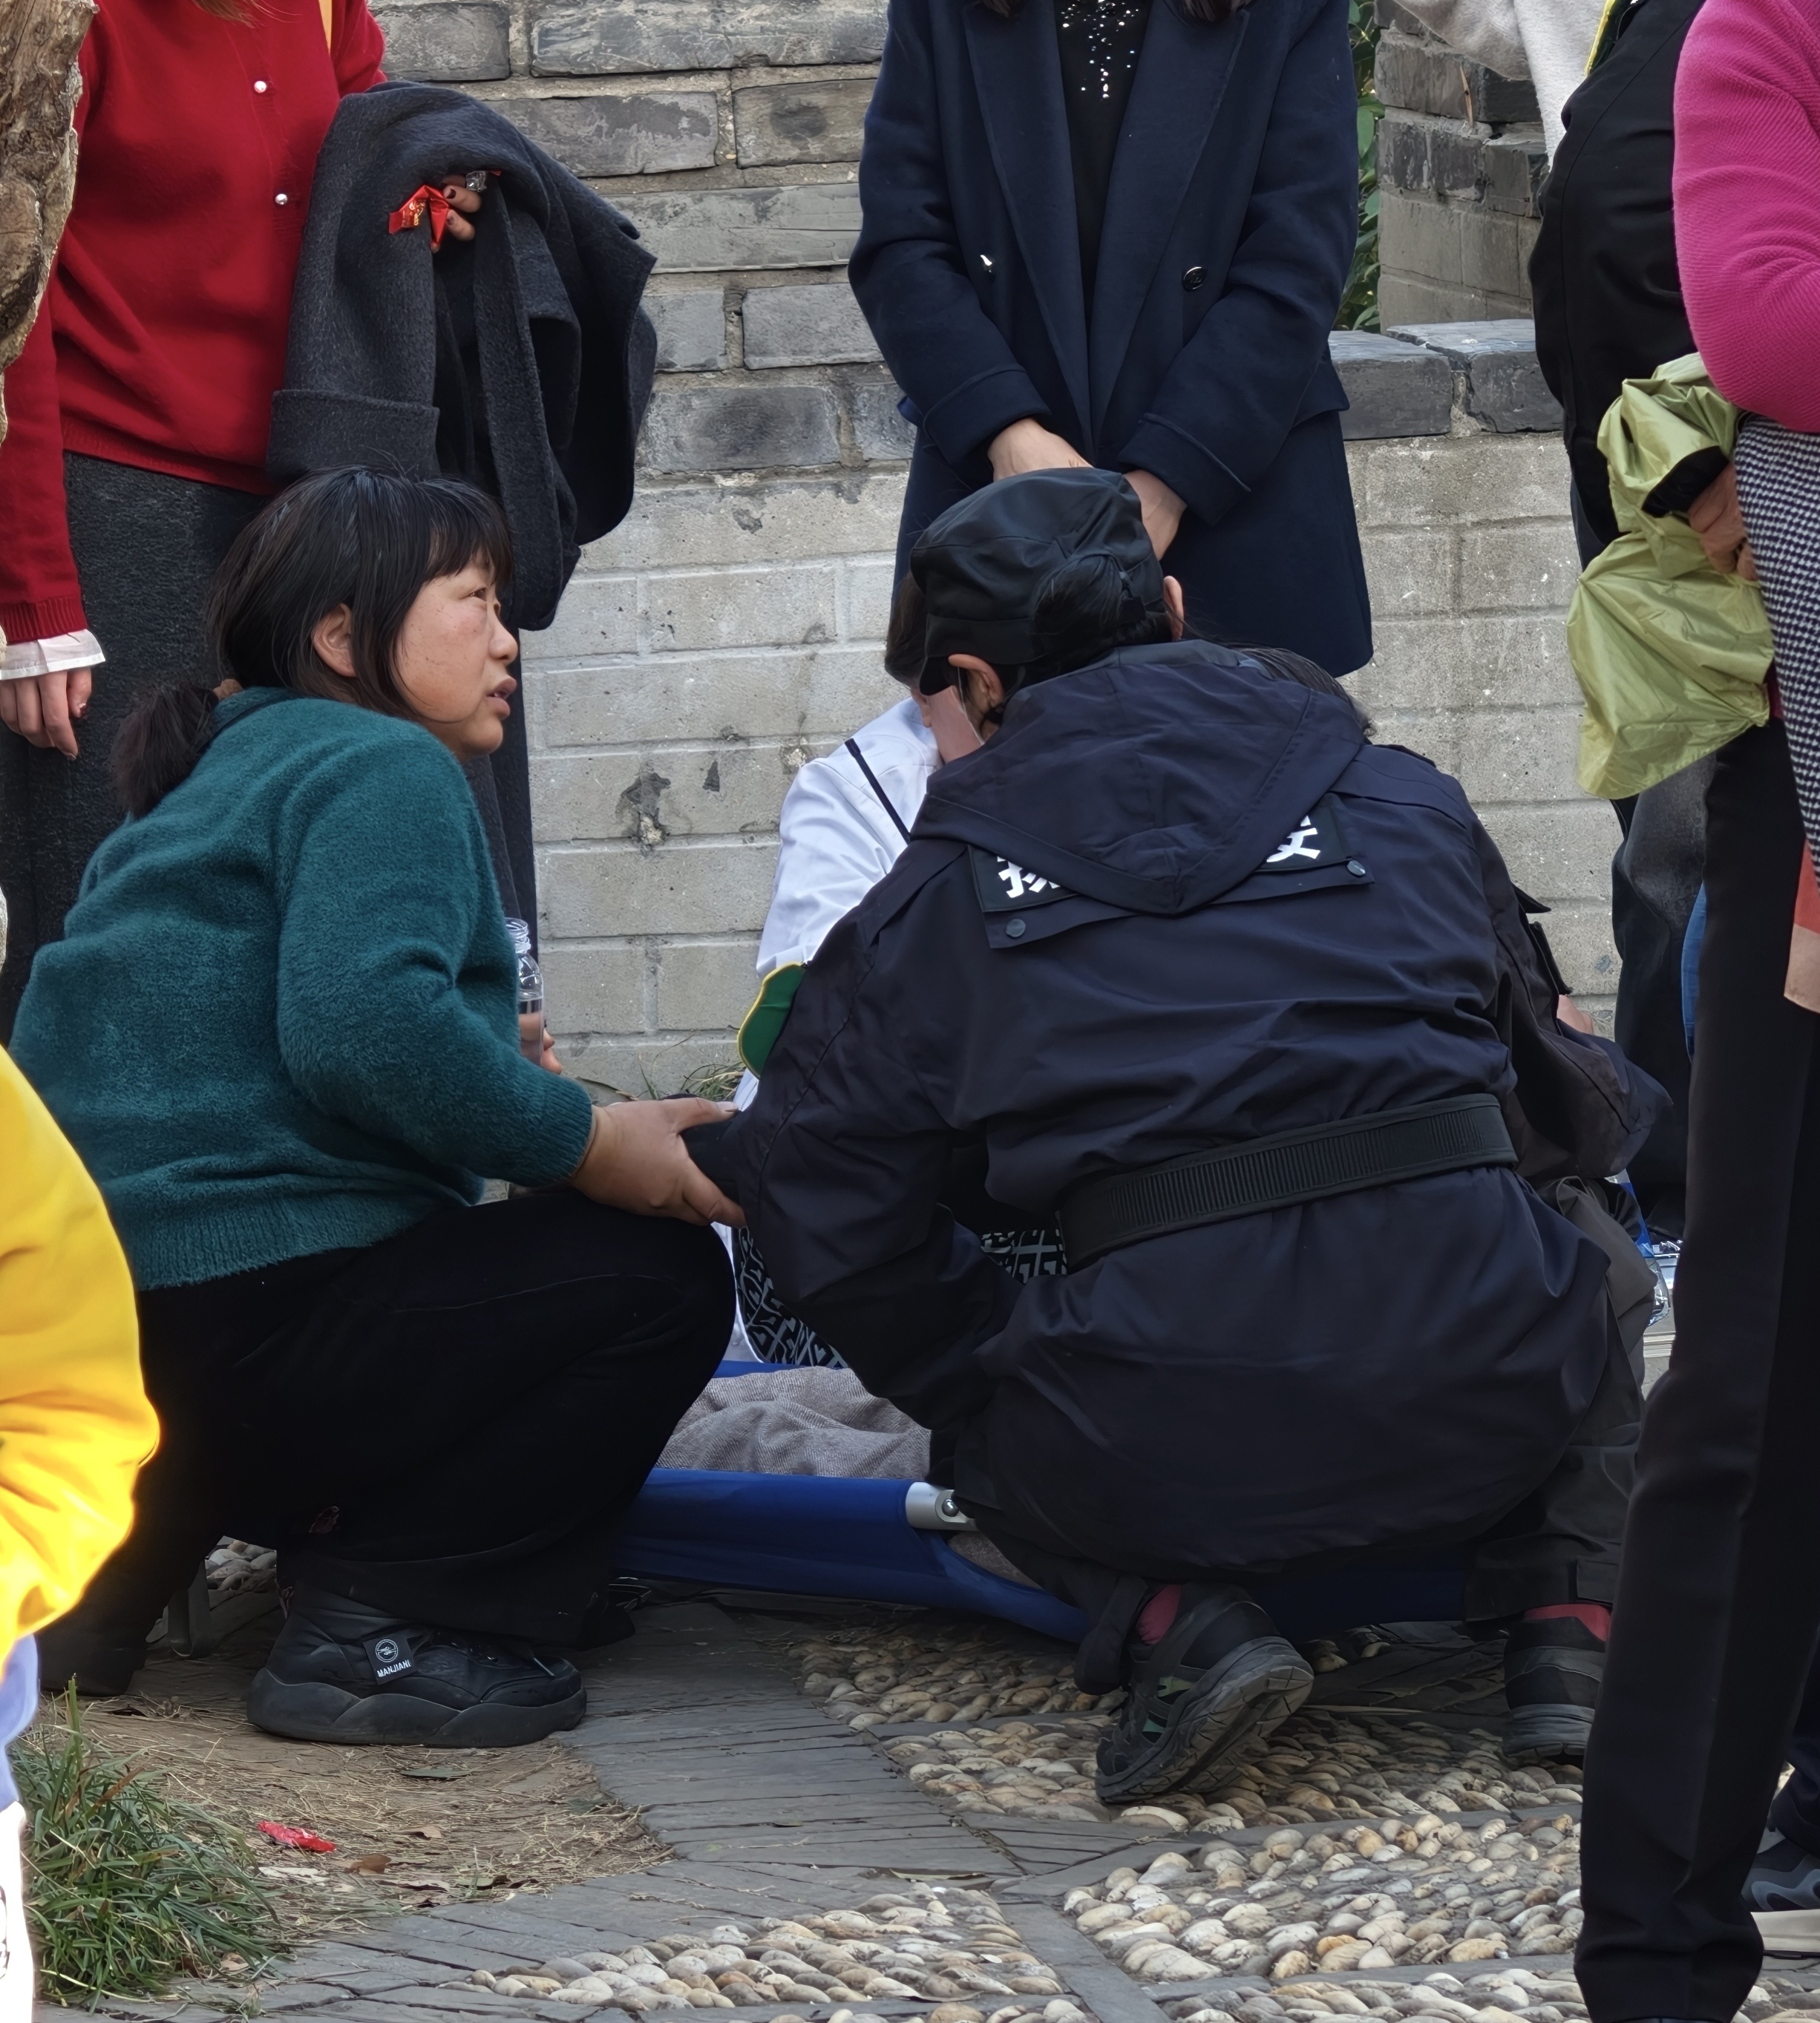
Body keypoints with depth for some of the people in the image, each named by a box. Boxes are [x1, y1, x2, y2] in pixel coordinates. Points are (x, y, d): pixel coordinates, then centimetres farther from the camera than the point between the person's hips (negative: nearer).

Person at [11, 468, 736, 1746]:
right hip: (244, 1326, -10)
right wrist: (587, 1142, -14)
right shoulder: (382, 769, -5)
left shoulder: (217, 780, 26)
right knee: (660, 1271, -1)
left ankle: (116, 1564, 15)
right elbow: (365, 1027, -23)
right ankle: (382, 1626, -8)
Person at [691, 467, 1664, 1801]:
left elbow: (836, 1226, 13)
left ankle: (1183, 1626, 2)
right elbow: (1575, 1112, 26)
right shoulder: (1400, 802, 16)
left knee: (985, 1413, 33)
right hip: (1481, 1411, 1)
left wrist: (974, 1390, 30)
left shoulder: (937, 895, 12)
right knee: (1588, 1252, 36)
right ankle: (1567, 1630, 13)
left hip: (1171, 1455, -1)